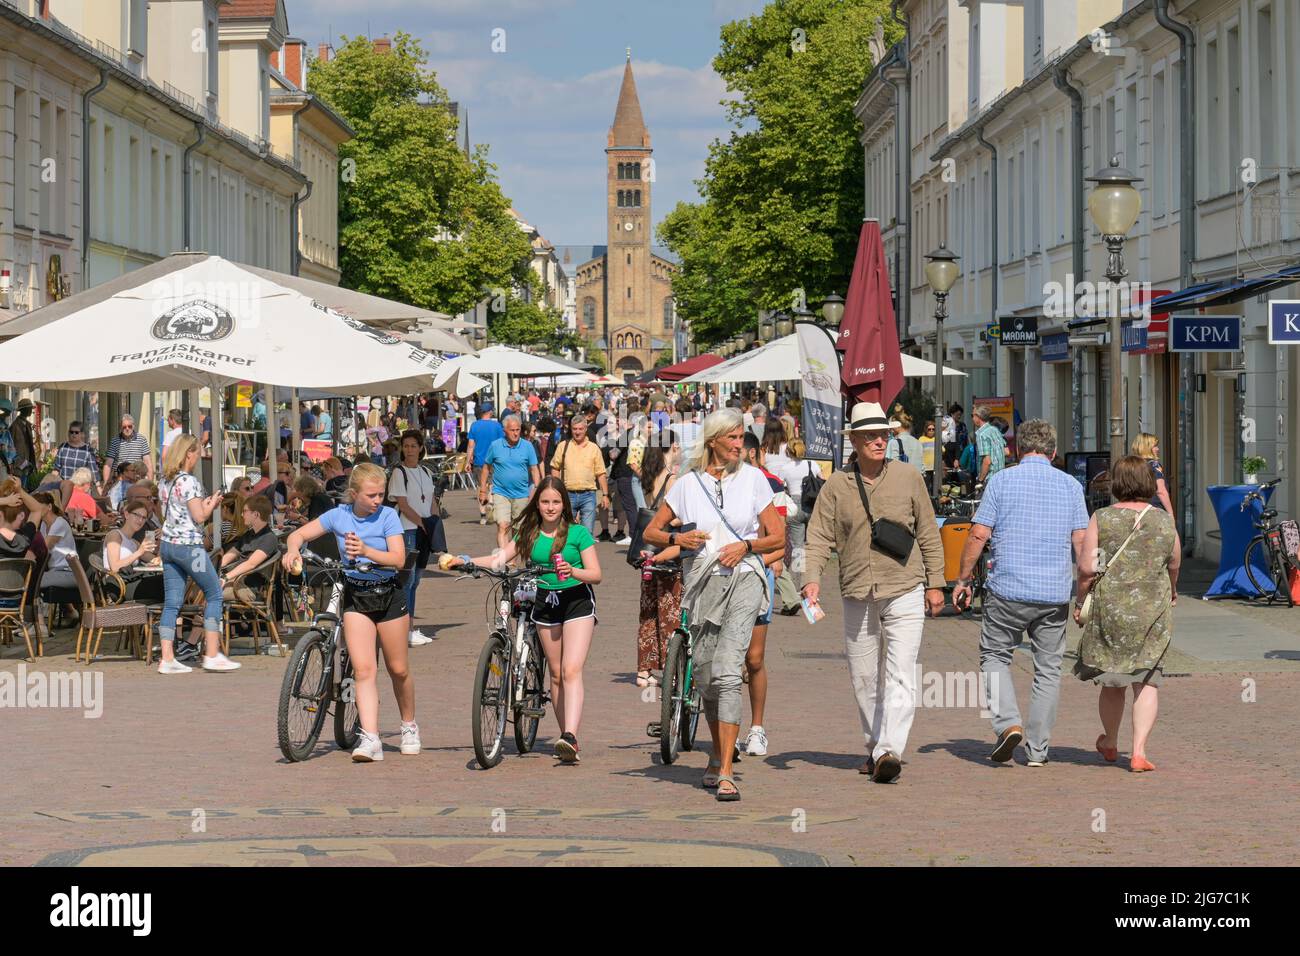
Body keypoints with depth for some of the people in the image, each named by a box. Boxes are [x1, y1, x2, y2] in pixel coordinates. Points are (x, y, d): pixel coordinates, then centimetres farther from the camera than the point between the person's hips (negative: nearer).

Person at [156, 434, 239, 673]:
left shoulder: (165, 481, 12)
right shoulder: (189, 481, -14)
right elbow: (199, 517, -15)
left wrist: (204, 504, 16)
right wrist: (211, 504, 3)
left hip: (168, 544, 8)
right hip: (188, 545, -8)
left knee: (172, 602, 5)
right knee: (214, 593, 4)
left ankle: (167, 658, 0)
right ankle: (212, 654, 2)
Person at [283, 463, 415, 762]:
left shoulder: (388, 516, -7)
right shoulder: (339, 516, -2)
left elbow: (399, 559, -16)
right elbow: (298, 535, 3)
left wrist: (367, 551, -31)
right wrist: (293, 550, -20)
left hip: (389, 594, -1)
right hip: (355, 596, 1)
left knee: (398, 669, 9)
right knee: (364, 670, -12)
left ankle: (409, 726, 33)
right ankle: (370, 739, -19)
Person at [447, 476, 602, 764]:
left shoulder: (578, 533, -6)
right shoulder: (529, 534, 6)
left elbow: (596, 575, -8)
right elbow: (500, 558, 0)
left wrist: (572, 571, -27)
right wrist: (465, 560, -12)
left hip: (577, 601, -5)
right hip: (545, 602, 5)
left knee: (571, 671, -17)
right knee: (556, 674, 7)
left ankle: (570, 737, -27)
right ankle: (568, 740, 12)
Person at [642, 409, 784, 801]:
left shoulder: (753, 478, 4)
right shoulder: (688, 483, 6)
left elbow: (778, 537, 6)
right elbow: (651, 532, 9)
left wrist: (746, 545, -11)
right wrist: (677, 538, -11)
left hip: (743, 580, -2)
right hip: (702, 583, 3)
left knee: (727, 673, -16)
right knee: (705, 677, 9)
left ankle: (725, 774, -19)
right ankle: (718, 756, 33)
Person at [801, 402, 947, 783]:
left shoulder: (908, 478, 5)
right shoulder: (836, 486, 5)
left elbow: (929, 535, 10)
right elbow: (819, 537, 1)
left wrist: (935, 583, 7)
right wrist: (812, 579, -15)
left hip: (905, 592, -2)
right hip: (858, 597, 2)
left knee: (900, 676, -14)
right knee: (864, 678, 10)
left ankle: (890, 751, -21)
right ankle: (876, 747, 24)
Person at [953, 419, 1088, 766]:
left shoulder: (1001, 480, -1)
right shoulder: (1071, 486, 6)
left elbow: (979, 535, -5)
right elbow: (1081, 543, 3)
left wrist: (962, 580, 4)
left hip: (1008, 589, -2)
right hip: (1055, 594, 2)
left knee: (995, 656, 14)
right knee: (1048, 668, 11)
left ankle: (1008, 722, -7)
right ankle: (1038, 748, 11)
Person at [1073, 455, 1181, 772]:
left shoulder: (1102, 519, -6)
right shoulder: (1164, 521, 1)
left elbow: (1087, 568, -9)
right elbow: (1174, 564, 16)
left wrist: (1079, 603, 5)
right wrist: (1171, 590, 36)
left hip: (1109, 607, 0)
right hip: (1153, 609, 0)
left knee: (1112, 681, 15)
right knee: (1146, 681, 5)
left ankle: (1110, 744, 32)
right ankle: (1139, 752, -6)